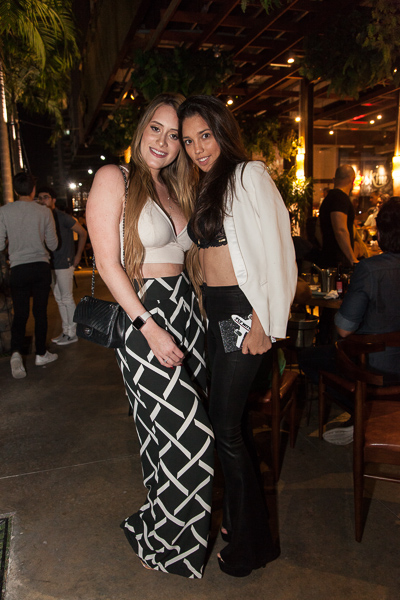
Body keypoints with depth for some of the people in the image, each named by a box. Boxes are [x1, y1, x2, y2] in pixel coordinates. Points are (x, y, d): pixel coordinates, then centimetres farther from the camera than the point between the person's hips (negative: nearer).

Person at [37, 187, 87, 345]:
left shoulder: (63, 217, -10)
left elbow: (82, 233, -6)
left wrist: (78, 255, -5)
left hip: (64, 265, -7)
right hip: (51, 265, 7)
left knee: (67, 299, -2)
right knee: (59, 299, 12)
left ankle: (72, 333, 7)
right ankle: (66, 330, 21)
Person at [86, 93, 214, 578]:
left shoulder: (174, 189, 16)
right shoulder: (114, 179, -6)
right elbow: (107, 263, -13)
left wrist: (197, 311, 6)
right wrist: (149, 328, -18)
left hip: (185, 311, 7)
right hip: (141, 318, -7)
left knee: (179, 430, 13)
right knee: (191, 436, -4)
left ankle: (165, 521, 35)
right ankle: (154, 537, 21)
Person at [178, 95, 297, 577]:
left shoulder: (249, 175, -8)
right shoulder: (205, 187, 17)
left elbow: (275, 249, -15)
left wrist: (262, 320, -18)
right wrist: (201, 299, 15)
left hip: (243, 310, -8)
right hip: (213, 311, 8)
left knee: (225, 424, -2)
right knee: (230, 416, 15)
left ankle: (251, 542, 18)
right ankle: (240, 515, 33)